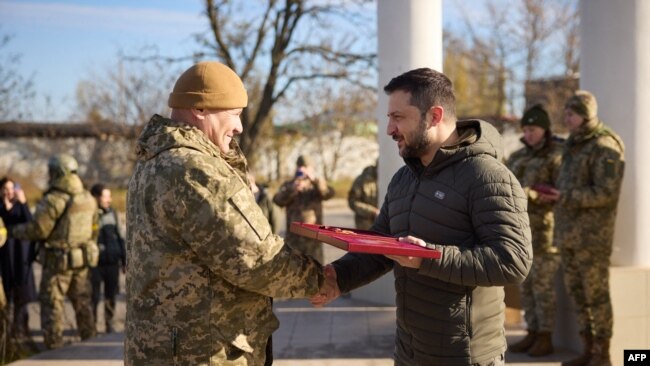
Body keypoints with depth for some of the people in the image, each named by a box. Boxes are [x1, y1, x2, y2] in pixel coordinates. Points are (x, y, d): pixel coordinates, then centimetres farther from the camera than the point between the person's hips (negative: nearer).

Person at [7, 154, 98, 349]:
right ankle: (89, 339, 26)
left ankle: (53, 343, 5)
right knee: (81, 300, 19)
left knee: (52, 302, 3)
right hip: (82, 259, 7)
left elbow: (38, 229, -16)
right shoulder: (88, 198, 3)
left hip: (58, 261, -7)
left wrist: (14, 231, -1)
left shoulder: (53, 200, -19)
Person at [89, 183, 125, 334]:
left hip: (112, 262, 4)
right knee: (93, 297, 1)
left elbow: (119, 237, 14)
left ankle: (110, 325, 19)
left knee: (111, 296, 9)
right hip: (95, 263, -4)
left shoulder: (112, 213, 8)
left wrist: (124, 260, 13)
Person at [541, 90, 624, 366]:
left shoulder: (605, 148, -16)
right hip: (569, 231, 9)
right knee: (577, 292, 11)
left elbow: (605, 193, -22)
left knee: (596, 293, -2)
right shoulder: (573, 145, 13)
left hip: (592, 232, -9)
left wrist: (565, 196, -20)